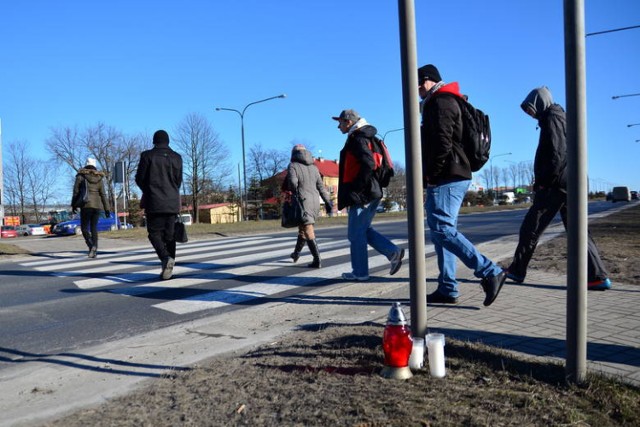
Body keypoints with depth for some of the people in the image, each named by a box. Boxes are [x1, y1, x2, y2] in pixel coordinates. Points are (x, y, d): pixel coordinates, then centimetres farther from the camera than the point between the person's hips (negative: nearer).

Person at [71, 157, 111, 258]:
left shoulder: (81, 176, 2)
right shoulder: (99, 178, 10)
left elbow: (76, 192, -1)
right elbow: (103, 195, 7)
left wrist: (73, 205, 7)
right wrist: (107, 209, 8)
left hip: (86, 205, -3)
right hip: (97, 205, 3)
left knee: (84, 227, 3)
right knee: (94, 227, 8)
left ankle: (91, 246, -21)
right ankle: (94, 250, -2)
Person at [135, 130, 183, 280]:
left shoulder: (147, 155, -3)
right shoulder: (177, 157, 5)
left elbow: (139, 179, 0)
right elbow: (178, 181, 8)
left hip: (154, 202, -3)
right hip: (172, 202, 3)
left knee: (154, 233, 5)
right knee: (169, 235, 8)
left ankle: (166, 258, -20)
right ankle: (168, 268, 6)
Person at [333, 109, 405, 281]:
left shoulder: (357, 139, -11)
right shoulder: (362, 138, 19)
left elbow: (368, 164, -24)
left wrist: (355, 190, -20)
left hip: (362, 195, -10)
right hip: (371, 193, 10)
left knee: (356, 233, -1)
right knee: (364, 230, 16)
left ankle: (359, 272, 8)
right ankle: (393, 252, 9)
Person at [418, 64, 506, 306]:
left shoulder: (440, 103, -6)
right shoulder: (446, 102, 26)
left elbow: (442, 143, -19)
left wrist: (430, 174, -13)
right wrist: (431, 176, 17)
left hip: (446, 178, -10)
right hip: (452, 177, 10)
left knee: (443, 229, -15)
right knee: (441, 231, 8)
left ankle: (490, 273, -15)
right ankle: (447, 289, 9)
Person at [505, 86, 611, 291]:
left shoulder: (552, 119, -7)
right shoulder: (561, 118, 23)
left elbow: (556, 155, -18)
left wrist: (544, 182, -16)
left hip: (556, 185, -10)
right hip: (569, 184, 10)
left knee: (531, 227, -2)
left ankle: (517, 270, 5)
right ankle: (598, 276, 4)